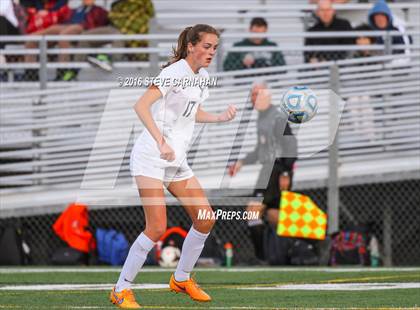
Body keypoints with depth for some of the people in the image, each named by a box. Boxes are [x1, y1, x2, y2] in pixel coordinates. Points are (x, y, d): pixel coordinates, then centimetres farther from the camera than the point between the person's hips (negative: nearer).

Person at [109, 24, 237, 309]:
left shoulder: (202, 77, 11)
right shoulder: (174, 73, -15)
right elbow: (141, 106, -24)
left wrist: (221, 117, 10)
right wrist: (161, 141, -34)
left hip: (177, 161, 9)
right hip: (150, 157, -9)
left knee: (205, 219, 4)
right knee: (157, 227, -15)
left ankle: (182, 279, 23)